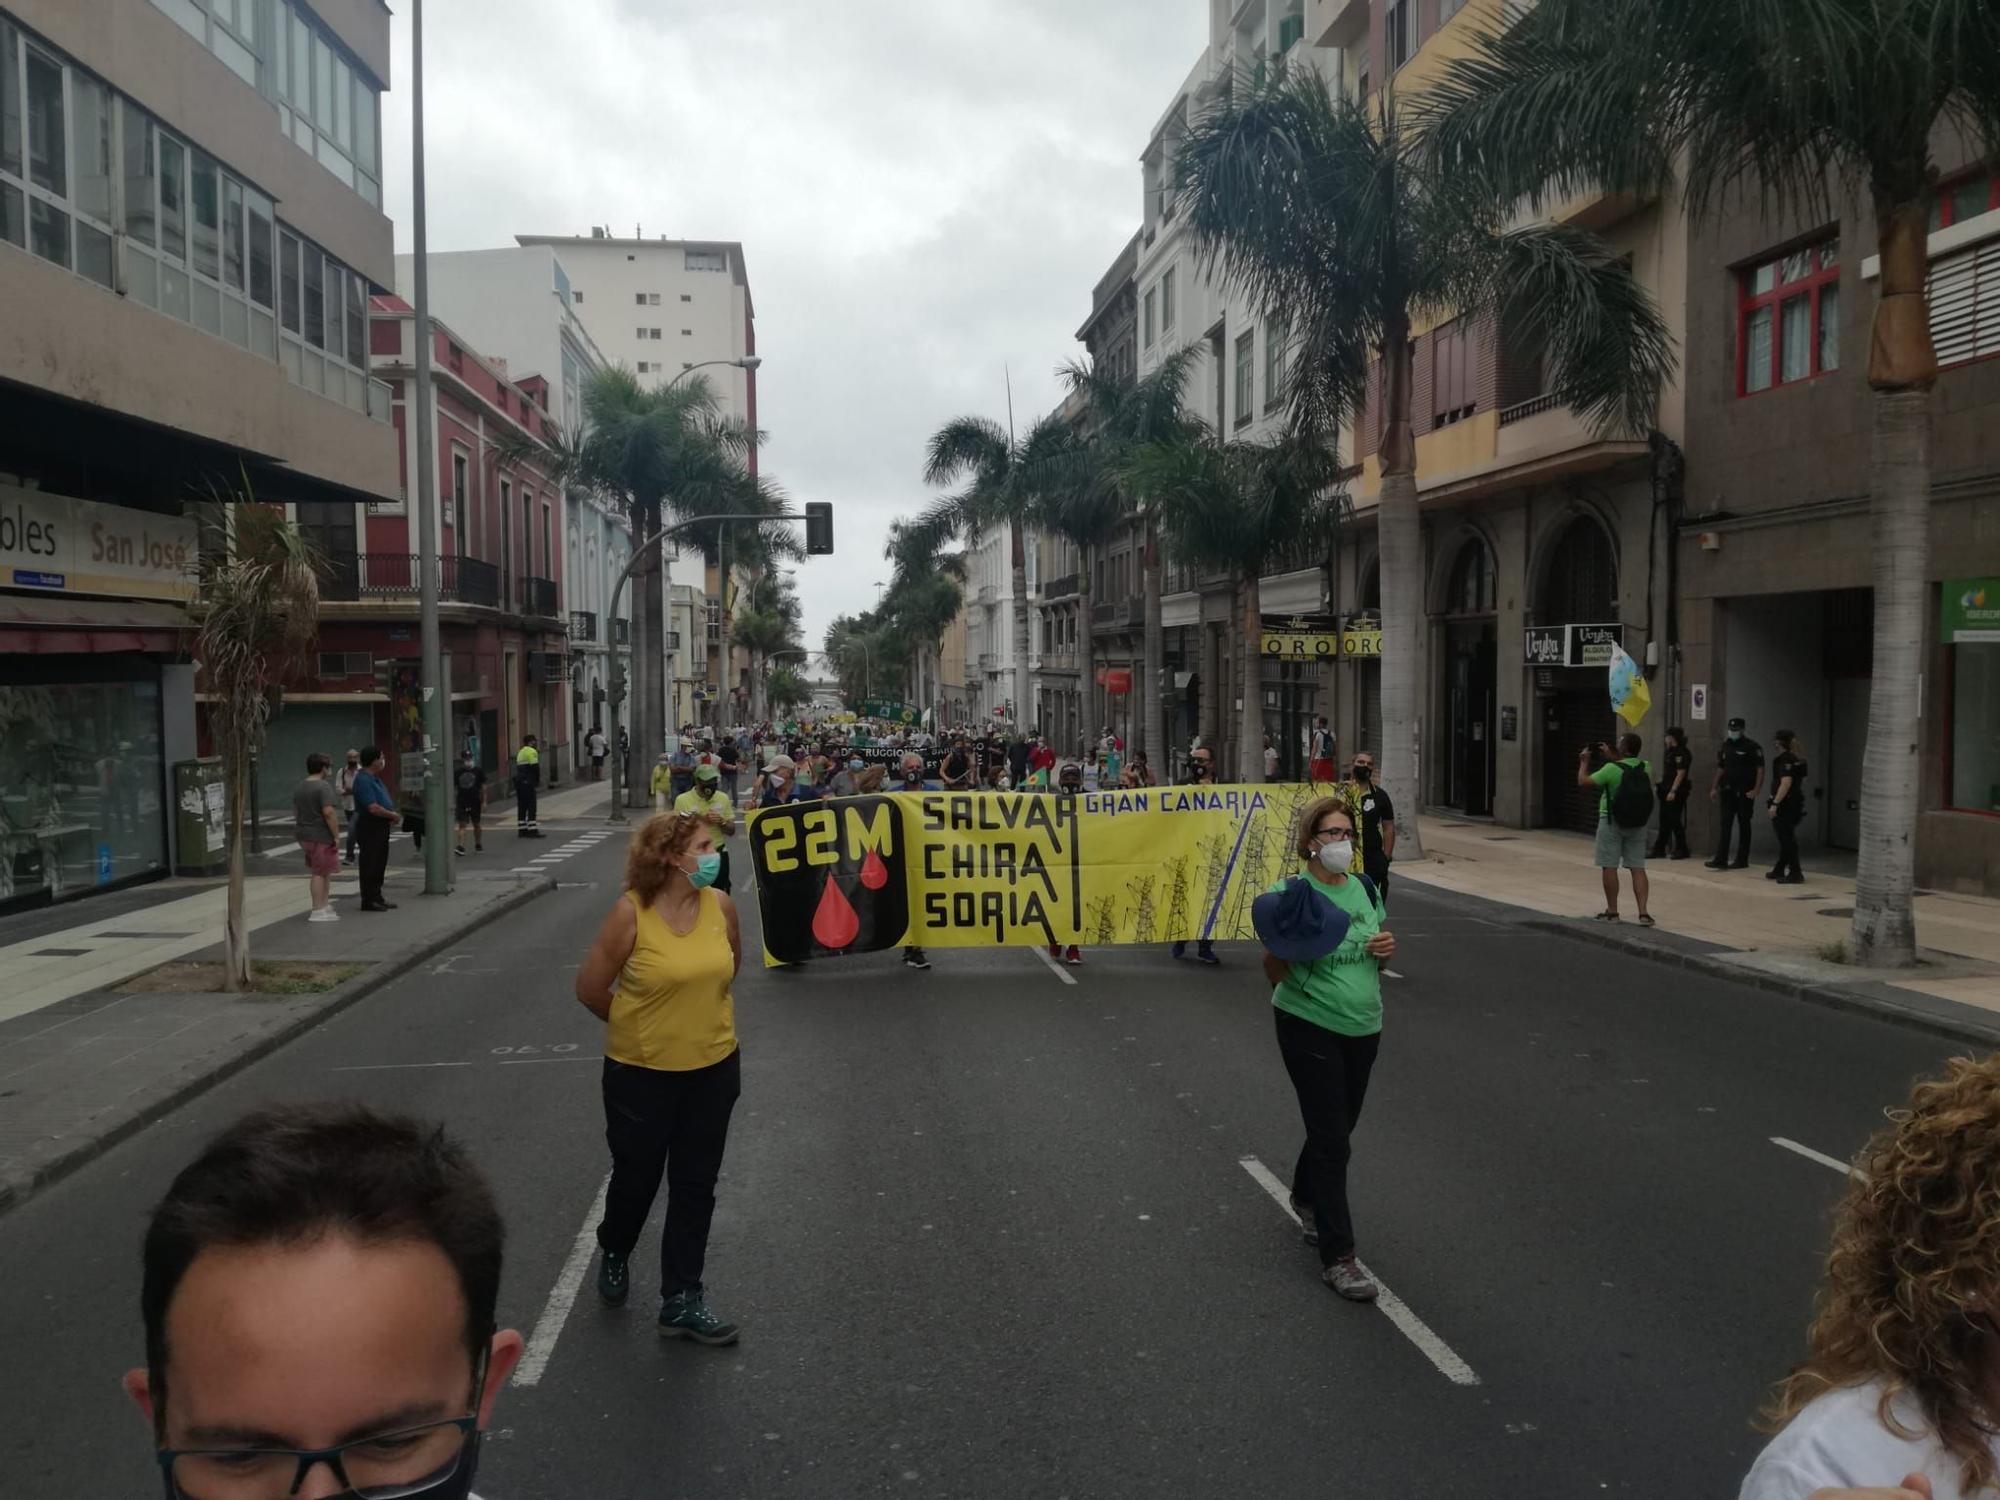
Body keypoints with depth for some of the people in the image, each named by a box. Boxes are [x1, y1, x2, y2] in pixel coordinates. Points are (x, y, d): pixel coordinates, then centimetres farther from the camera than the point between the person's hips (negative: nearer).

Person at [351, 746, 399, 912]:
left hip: (380, 826, 10)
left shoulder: (374, 778, 14)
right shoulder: (363, 780, -18)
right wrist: (392, 815, -12)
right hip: (370, 827, -10)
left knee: (379, 863, 15)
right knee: (370, 865, -3)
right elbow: (373, 808, -25)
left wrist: (391, 816, 9)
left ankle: (377, 898, 23)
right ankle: (368, 901, 2)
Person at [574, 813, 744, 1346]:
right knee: (637, 1178, 16)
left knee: (695, 1187, 10)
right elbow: (590, 988, -8)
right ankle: (614, 1252, 47)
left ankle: (682, 1301, 24)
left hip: (713, 1068, 3)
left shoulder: (721, 906, -7)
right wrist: (639, 1025, 4)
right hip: (641, 1072, -3)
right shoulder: (632, 912, -18)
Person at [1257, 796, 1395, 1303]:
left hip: (1363, 1028, 6)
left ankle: (1307, 1199, 47)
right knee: (1332, 1140, -6)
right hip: (1310, 1028, -6)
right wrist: (1282, 947, -32)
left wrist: (1386, 948, -5)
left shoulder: (1365, 888, 6)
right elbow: (1273, 972, -11)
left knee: (1335, 1128, 20)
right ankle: (1337, 1257, 2)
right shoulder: (1292, 895, -14)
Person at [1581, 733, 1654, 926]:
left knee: (1609, 867, 4)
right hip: (1637, 824, 5)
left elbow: (1583, 781, -8)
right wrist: (1610, 757, 26)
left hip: (1612, 822, -5)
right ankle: (1643, 913, -2)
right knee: (1638, 868, 5)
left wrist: (1584, 761, 7)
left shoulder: (1611, 769, -18)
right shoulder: (1645, 768, -1)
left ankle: (1612, 911, 9)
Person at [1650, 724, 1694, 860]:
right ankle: (1659, 850, 13)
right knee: (1664, 821, 10)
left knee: (1675, 821, -4)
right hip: (1666, 790, 9)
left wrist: (1673, 791, -21)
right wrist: (1662, 787, 16)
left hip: (1677, 792, -9)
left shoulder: (1682, 753, -13)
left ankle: (1681, 850, 5)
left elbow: (1680, 774, -17)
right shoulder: (1668, 751, 14)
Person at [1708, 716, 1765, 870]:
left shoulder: (1752, 747, -6)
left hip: (1744, 793, -5)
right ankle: (1721, 859, -4)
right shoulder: (1725, 746, 12)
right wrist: (1714, 788, 13)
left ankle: (1742, 860, 11)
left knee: (1744, 825, 4)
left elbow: (1760, 769, -10)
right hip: (1728, 791, 5)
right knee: (1724, 824, -2)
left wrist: (1755, 790, -18)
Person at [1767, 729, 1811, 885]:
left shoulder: (1784, 759, -16)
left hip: (1784, 804, -10)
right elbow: (1801, 781, 19)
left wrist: (1775, 804, -25)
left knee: (1787, 839, -5)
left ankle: (1795, 874, -5)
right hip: (1797, 802, 10)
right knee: (1787, 838, 17)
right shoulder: (1799, 760, 12)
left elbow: (1786, 783, -24)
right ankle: (1779, 870, 28)